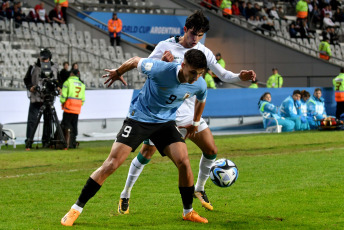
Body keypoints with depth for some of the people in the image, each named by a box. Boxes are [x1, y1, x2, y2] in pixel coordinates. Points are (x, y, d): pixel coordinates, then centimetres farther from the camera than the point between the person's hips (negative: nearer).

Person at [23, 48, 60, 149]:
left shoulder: (54, 68, 9)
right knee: (32, 120, -6)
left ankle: (46, 141, 13)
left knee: (48, 120, 4)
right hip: (35, 98, -2)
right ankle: (28, 142, -3)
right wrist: (30, 87, -10)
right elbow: (26, 80, 9)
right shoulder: (33, 68, 3)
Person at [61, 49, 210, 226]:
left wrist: (195, 123, 25)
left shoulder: (199, 85, -13)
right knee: (111, 164, -11)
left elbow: (201, 100, 14)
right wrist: (118, 73, 10)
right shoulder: (161, 69, -27)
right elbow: (135, 61, -8)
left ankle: (188, 212, 7)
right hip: (138, 118, -4)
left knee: (183, 162, -15)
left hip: (165, 122, 4)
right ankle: (76, 209, -3)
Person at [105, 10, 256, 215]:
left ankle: (200, 189, 21)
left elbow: (223, 75, 10)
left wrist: (241, 77, -10)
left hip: (190, 113, 4)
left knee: (211, 151, -2)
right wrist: (162, 61, -27)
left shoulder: (204, 52, 4)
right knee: (146, 153, -6)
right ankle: (125, 196, 9)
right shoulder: (165, 46, -8)